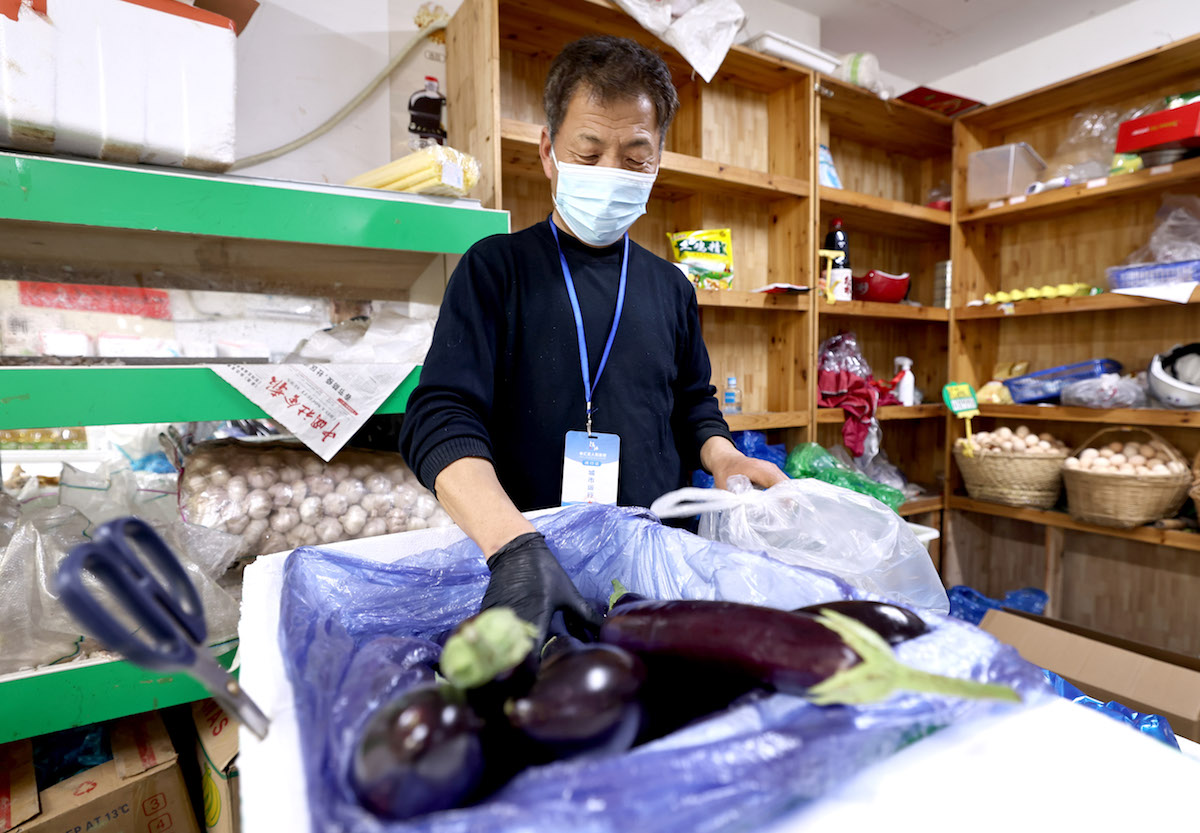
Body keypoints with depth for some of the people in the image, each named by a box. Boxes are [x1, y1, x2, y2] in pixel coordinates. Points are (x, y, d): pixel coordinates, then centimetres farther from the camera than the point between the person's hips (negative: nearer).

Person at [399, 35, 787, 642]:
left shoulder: (670, 287, 12)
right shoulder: (496, 268, -2)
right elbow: (442, 420, -13)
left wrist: (722, 457, -1)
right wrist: (516, 546, -29)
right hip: (543, 543, -3)